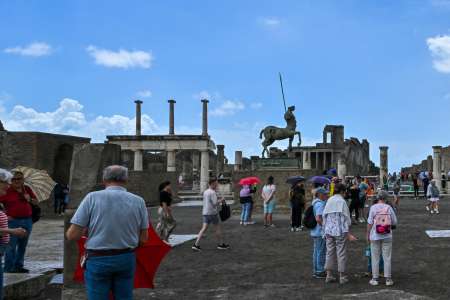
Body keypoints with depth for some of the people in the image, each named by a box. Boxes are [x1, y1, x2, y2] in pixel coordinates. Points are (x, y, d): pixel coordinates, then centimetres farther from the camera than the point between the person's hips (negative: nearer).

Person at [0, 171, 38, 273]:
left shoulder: (27, 189, 10)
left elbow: (36, 202, 17)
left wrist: (30, 199, -4)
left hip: (27, 221, 5)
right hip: (13, 221, -5)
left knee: (22, 246, 12)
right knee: (11, 246, -4)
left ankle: (19, 266, 22)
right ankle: (9, 268, 3)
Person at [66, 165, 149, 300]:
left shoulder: (92, 197, -9)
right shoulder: (138, 201, -3)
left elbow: (72, 235, -9)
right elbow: (143, 238, 3)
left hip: (98, 260, -2)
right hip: (127, 259, 2)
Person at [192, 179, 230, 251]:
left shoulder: (205, 192, 13)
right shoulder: (212, 192, -14)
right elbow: (215, 203, -21)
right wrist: (221, 200, -4)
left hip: (205, 212, 8)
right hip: (212, 213, -8)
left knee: (204, 229, 4)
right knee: (218, 228, 7)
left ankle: (196, 245, -4)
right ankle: (221, 244, 16)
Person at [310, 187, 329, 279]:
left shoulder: (315, 203, 13)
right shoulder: (320, 204, -19)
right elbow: (318, 219, -28)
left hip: (316, 232, 10)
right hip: (320, 232, -10)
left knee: (317, 252, 16)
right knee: (320, 252, -2)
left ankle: (316, 271, 25)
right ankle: (319, 272, 4)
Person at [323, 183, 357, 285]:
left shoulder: (329, 201, 7)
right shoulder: (342, 201, -10)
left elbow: (324, 216, 9)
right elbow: (345, 219, -10)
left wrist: (325, 231, 15)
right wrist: (348, 233, -6)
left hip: (329, 231, 5)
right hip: (340, 231, -5)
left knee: (330, 252, 11)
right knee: (341, 253, 2)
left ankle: (329, 275, 14)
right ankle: (342, 277, 8)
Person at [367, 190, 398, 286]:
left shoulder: (373, 207, -9)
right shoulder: (389, 208, -4)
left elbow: (369, 223, -9)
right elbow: (394, 222, 0)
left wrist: (368, 235, 1)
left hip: (375, 236, -1)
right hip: (387, 236, 1)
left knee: (375, 258, 7)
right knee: (387, 258, 8)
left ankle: (375, 279, 12)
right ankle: (388, 279, 12)